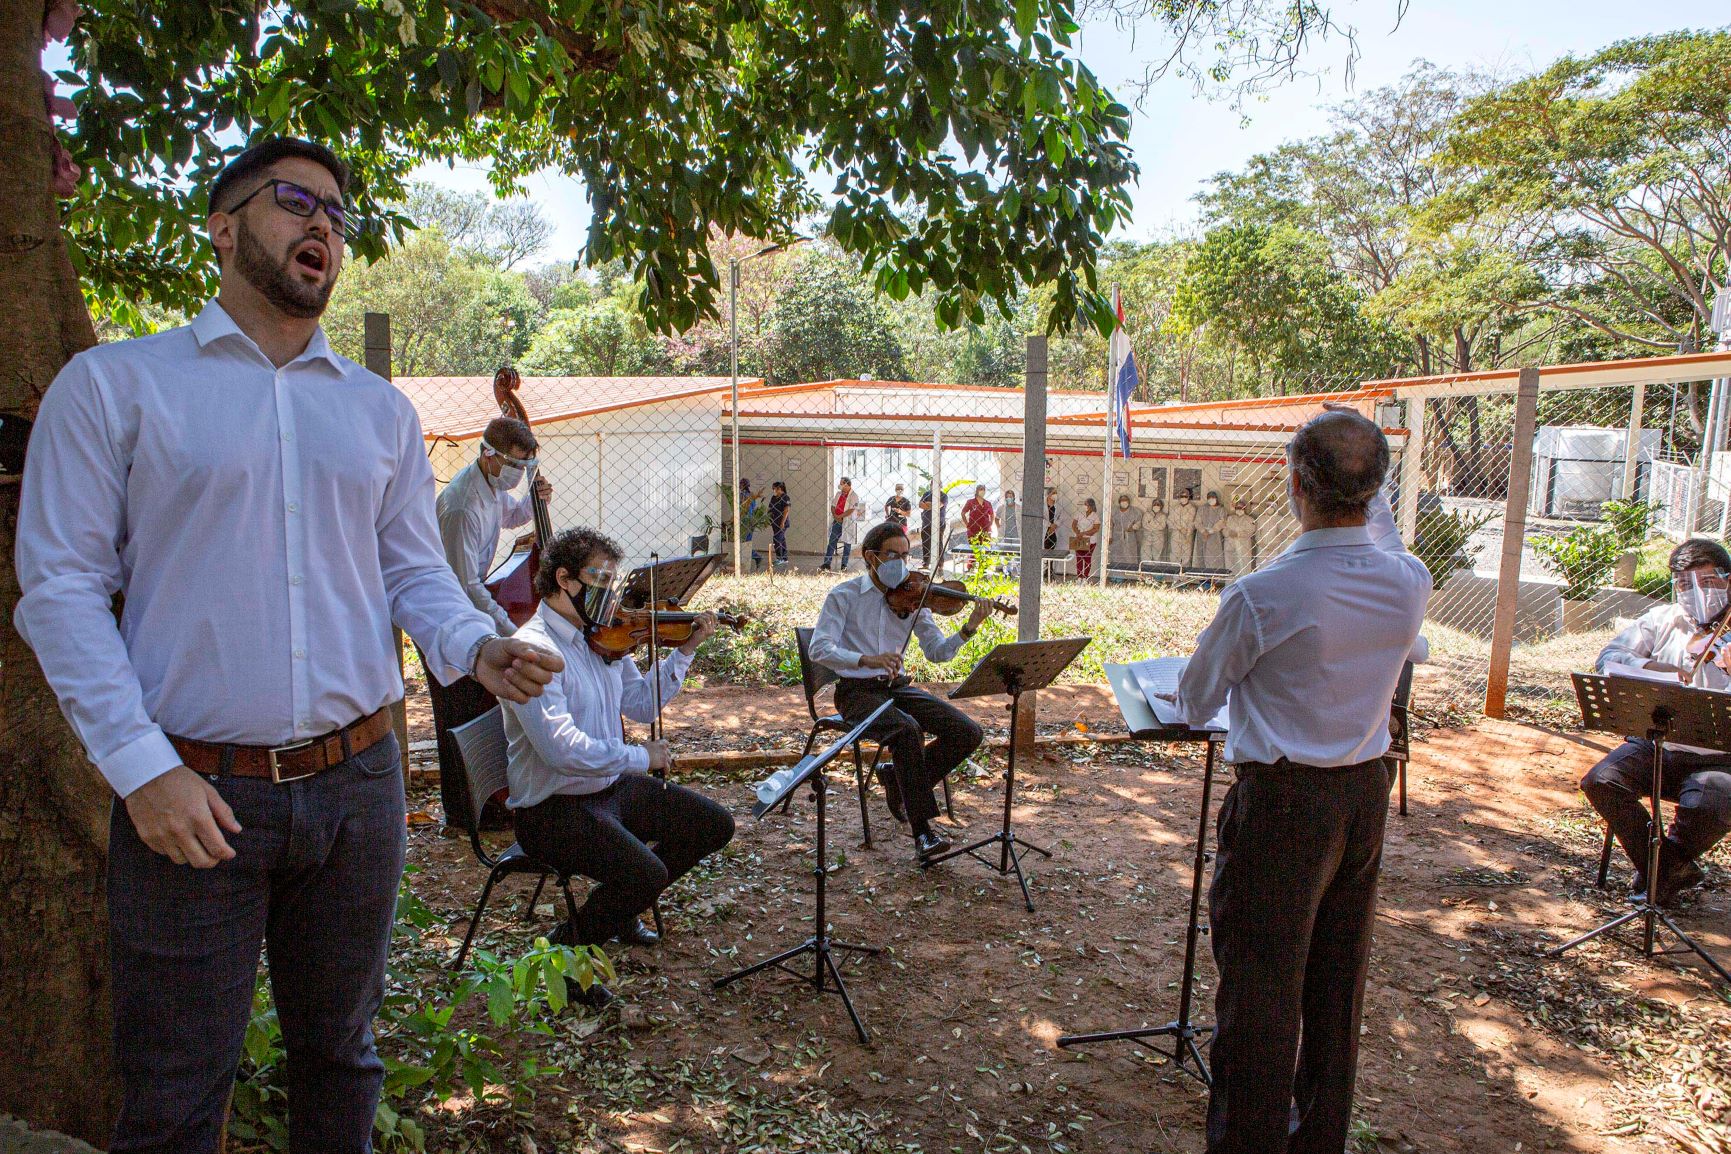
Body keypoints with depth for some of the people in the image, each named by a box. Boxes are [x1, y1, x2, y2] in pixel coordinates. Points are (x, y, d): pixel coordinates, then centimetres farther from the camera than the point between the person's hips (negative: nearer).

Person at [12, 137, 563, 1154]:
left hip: (358, 784, 3)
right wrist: (141, 765, -14)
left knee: (341, 1055, 19)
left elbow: (416, 570, 9)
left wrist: (476, 646, -12)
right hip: (192, 796, -3)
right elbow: (61, 586, -4)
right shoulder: (113, 384, 1)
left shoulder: (381, 410, 11)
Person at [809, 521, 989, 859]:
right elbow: (820, 649, -17)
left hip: (897, 687, 5)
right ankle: (922, 830, -24)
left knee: (968, 733, -12)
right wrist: (866, 659, -33)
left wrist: (968, 630, -17)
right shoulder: (843, 596, -4)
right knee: (907, 730, -34)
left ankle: (900, 781, 9)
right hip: (857, 691, -5)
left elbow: (938, 651, 3)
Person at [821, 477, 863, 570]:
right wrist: (835, 516, -6)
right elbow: (833, 506, 12)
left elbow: (851, 510, -16)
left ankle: (844, 565, 11)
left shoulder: (853, 496, -8)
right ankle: (826, 564, 3)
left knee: (847, 543, 4)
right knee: (831, 542, 2)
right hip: (837, 522, 6)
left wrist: (840, 516, -14)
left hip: (847, 523, -6)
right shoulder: (838, 494, 12)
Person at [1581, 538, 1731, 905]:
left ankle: (1665, 865, 3)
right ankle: (1674, 868, -2)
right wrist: (1655, 668, -23)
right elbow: (1608, 657, -4)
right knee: (1600, 782, -24)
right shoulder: (1662, 620, 8)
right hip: (1653, 746, 2)